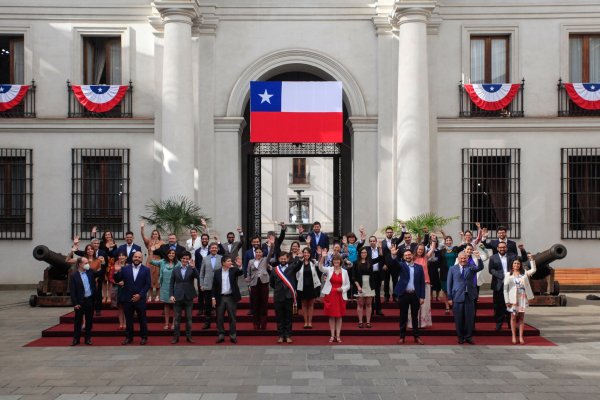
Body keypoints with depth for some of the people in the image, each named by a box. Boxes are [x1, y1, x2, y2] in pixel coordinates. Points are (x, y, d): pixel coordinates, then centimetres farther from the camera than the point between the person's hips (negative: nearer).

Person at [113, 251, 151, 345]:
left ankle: (144, 337, 15)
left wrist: (140, 295, -11)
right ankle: (128, 337, 19)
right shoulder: (125, 268, 3)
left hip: (140, 299, -2)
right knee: (128, 320, 9)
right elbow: (117, 280, 1)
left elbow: (148, 284, -3)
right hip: (127, 299, 2)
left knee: (142, 319, 5)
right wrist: (117, 272, -17)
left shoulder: (146, 269, 0)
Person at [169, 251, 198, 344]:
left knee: (189, 318, 7)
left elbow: (197, 276, -18)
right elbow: (171, 283, 6)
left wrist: (193, 267, -29)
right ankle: (176, 337, 10)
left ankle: (188, 336, 14)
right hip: (178, 297, 1)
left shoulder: (192, 269, 1)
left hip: (188, 297, -1)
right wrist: (171, 295, -4)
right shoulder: (175, 269, 5)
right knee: (176, 318, 4)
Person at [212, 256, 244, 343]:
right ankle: (221, 335, 13)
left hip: (231, 297, -1)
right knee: (219, 317, 4)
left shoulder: (233, 270, 0)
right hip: (220, 298, 1)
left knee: (232, 317, 4)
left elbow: (241, 273, -19)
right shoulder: (217, 272, 1)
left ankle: (233, 336, 10)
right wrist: (213, 298, -1)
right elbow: (214, 286, 3)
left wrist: (240, 266, -38)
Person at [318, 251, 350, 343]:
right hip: (330, 295, 0)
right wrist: (322, 257, -34)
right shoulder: (329, 269, 0)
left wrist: (342, 289, -14)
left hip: (340, 296, 1)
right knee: (331, 316, 4)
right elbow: (320, 267, -20)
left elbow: (348, 285, 7)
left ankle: (338, 336, 11)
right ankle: (332, 336, 11)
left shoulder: (344, 272, 3)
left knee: (339, 316, 4)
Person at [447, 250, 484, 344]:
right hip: (457, 297, 0)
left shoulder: (471, 267, 5)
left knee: (470, 318, 3)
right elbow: (449, 284, 4)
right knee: (459, 319, 5)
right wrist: (449, 298, 0)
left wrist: (478, 258, -34)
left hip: (469, 297, 0)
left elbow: (480, 267, -15)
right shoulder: (452, 269, 5)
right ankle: (460, 337, 17)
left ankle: (468, 337, 15)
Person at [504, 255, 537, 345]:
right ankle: (514, 336, 7)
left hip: (523, 298, 2)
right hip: (513, 298, -2)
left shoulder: (524, 273, 11)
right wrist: (507, 301, -6)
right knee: (513, 317, 1)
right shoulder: (508, 275, 3)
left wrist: (531, 259, -7)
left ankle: (521, 337, 7)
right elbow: (505, 289, 0)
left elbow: (533, 270, -3)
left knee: (521, 317, 4)